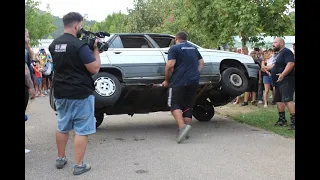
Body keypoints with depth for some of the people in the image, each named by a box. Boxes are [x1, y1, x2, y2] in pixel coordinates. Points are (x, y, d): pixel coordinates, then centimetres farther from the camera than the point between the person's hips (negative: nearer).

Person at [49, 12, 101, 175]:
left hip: (60, 93, 7)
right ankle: (79, 166, 6)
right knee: (81, 130, 1)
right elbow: (94, 69, -17)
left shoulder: (54, 44, 6)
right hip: (80, 94, -7)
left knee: (62, 127, 20)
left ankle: (60, 159, 30)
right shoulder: (79, 45, -18)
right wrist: (96, 49, -5)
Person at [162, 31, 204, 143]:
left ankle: (182, 127, -24)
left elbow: (170, 65, -11)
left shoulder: (174, 48, -1)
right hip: (194, 82, 6)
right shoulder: (194, 48, 20)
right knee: (188, 106, 11)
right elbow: (201, 62, 23)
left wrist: (167, 80, -2)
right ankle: (185, 133, 9)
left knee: (174, 105, -2)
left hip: (179, 82, -6)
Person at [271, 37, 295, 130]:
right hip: (279, 82, 11)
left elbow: (291, 63, -26)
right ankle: (282, 119, 23)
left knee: (287, 100, -18)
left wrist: (283, 74, -33)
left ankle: (293, 121, -20)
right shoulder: (278, 54, 21)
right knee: (278, 100, 13)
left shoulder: (286, 52, -11)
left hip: (286, 81, -11)